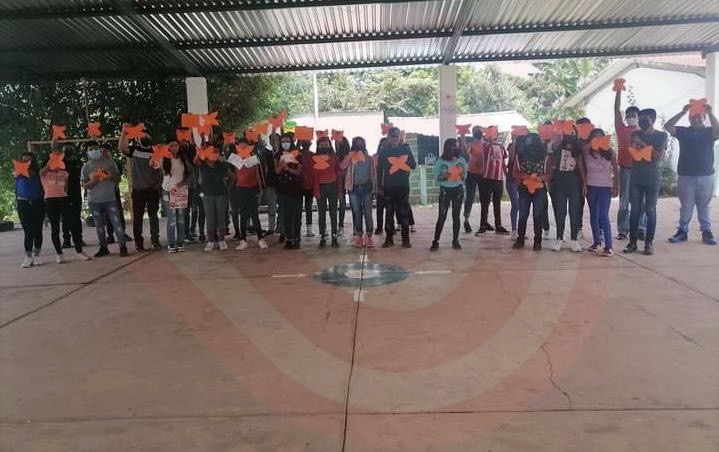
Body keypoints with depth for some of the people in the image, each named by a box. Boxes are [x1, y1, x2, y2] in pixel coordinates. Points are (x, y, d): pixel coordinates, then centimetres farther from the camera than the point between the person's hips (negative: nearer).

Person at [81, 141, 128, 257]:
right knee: (99, 226, 8)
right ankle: (103, 248, 17)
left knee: (117, 223, -5)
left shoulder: (109, 162, 4)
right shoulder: (86, 167, 5)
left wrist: (112, 175, -14)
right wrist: (92, 181, -19)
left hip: (110, 199, -1)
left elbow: (118, 178, 8)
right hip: (94, 201, 1)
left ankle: (123, 246, 2)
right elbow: (85, 186, 2)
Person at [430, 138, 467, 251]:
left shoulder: (461, 160, 2)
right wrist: (443, 176, -21)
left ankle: (455, 241, 13)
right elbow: (436, 177, -1)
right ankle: (435, 241, -3)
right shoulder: (441, 161, -4)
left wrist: (462, 176, -17)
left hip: (458, 190, 2)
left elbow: (465, 177, 6)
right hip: (445, 190, -2)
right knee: (442, 216, -6)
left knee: (456, 215, 5)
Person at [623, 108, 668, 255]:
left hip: (653, 178, -2)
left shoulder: (661, 136, 3)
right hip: (635, 177, 2)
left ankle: (649, 242, 3)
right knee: (635, 210, 2)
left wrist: (643, 144, -10)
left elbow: (659, 156, -7)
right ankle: (632, 241, 6)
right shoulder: (636, 134, 10)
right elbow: (631, 153, 4)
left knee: (650, 210, -1)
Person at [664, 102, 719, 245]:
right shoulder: (683, 131, 6)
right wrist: (682, 112, -16)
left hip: (706, 176, 0)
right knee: (686, 206, 6)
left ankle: (707, 232, 11)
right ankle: (682, 231, 11)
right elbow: (668, 126, -9)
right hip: (685, 176, 0)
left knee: (704, 207, 7)